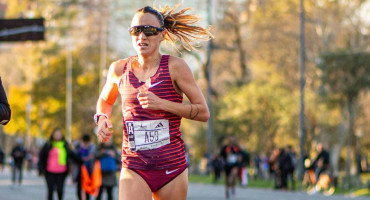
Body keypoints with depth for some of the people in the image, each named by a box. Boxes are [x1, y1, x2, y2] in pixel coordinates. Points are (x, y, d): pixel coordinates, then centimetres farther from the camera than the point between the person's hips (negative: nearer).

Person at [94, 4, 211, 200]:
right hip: (134, 168, 1)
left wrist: (162, 104, -16)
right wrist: (102, 118, 3)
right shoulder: (119, 69, 4)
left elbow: (203, 112, -5)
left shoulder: (175, 67, -4)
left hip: (172, 166, -1)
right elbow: (105, 100, 26)